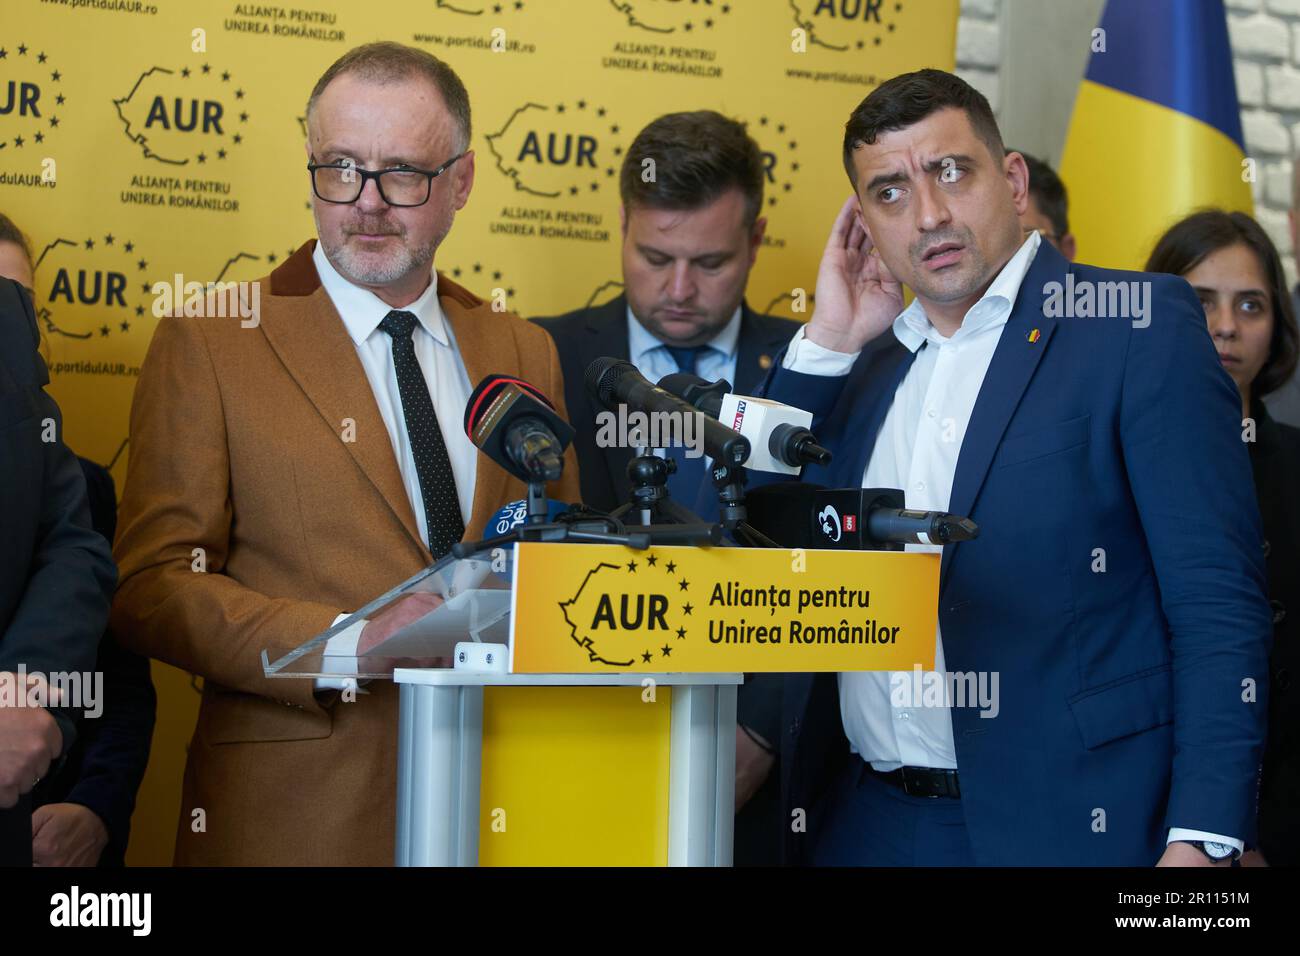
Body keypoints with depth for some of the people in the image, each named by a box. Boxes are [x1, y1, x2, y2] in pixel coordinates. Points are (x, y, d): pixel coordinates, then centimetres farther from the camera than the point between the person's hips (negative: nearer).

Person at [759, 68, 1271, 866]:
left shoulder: (1139, 325, -5)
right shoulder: (865, 365, 13)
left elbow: (1219, 604, -10)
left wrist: (1204, 840, -19)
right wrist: (826, 343, 4)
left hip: (1060, 821, -5)